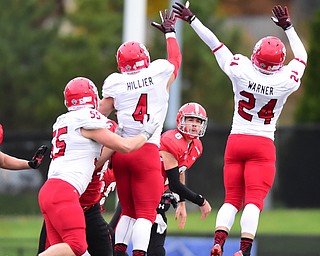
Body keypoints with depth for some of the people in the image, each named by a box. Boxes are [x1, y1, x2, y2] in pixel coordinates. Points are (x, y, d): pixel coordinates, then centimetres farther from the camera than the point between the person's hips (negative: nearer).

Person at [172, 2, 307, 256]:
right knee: (254, 200, -5)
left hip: (236, 141, 2)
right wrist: (288, 27, 17)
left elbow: (215, 44, -2)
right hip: (263, 145, -2)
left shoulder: (241, 71, -13)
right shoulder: (286, 82, -12)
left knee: (232, 199, 9)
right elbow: (301, 56, 8)